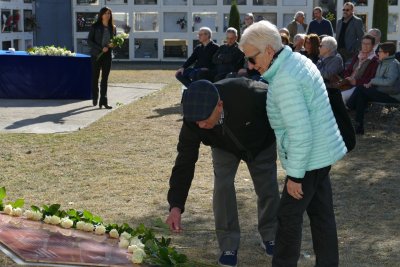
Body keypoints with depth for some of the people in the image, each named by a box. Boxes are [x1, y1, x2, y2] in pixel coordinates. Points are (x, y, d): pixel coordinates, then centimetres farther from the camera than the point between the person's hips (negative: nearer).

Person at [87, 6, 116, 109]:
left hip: (107, 55, 3)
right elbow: (89, 41, -7)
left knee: (105, 79, -1)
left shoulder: (113, 27, 7)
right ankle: (95, 98, 26)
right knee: (95, 77, 7)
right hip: (96, 55, -3)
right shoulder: (95, 26, -4)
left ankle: (103, 101, -3)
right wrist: (101, 48, -17)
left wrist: (112, 45, -7)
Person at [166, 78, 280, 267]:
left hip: (261, 143, -1)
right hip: (224, 148, 1)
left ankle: (270, 236, 27)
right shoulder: (193, 121, -36)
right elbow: (185, 161, -29)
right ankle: (229, 246, 2)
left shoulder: (248, 93, -46)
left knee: (268, 189, 2)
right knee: (222, 187, -14)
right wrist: (176, 205, -35)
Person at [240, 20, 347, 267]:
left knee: (289, 216, 3)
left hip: (309, 157, -10)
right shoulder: (297, 60, 6)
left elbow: (300, 133, -27)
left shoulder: (285, 81, -25)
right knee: (321, 213, 16)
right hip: (322, 151, 10)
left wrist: (294, 174, -20)